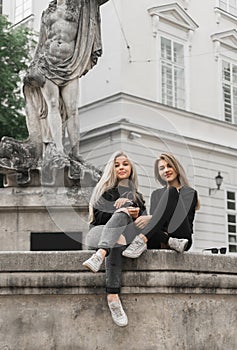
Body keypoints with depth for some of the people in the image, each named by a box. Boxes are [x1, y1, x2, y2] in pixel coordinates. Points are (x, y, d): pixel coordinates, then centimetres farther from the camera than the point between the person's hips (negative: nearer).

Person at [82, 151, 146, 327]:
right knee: (118, 240, -38)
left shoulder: (137, 197, 27)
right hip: (98, 233, -2)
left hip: (127, 235, 2)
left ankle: (100, 255, -60)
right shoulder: (104, 191, 18)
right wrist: (124, 213, -13)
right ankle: (113, 296, -55)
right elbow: (98, 217, 2)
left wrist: (136, 214, -12)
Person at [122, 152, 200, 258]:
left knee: (171, 192, -24)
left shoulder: (190, 193, 13)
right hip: (159, 242, 3)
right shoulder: (156, 194, 27)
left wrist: (152, 218, -21)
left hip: (181, 236, -3)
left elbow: (182, 217, -6)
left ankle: (142, 238, -40)